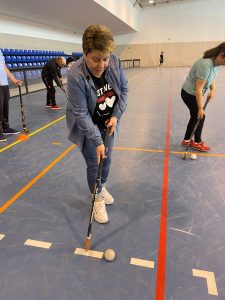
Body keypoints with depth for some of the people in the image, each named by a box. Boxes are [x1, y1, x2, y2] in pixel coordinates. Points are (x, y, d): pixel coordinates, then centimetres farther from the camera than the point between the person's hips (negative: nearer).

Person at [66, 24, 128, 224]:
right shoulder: (75, 75, -29)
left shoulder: (115, 62, -15)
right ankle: (98, 200, 28)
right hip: (87, 127, -4)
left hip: (108, 123, 5)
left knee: (106, 159, 16)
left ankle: (102, 187, 45)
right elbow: (81, 114, -26)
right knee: (94, 164, 3)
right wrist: (97, 140, -26)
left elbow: (124, 89, -1)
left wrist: (116, 115, -10)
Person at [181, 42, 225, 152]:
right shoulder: (205, 65, -31)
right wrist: (200, 108, -24)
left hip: (194, 93, 9)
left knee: (195, 117, 13)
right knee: (200, 117, 2)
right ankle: (197, 142, 20)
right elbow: (198, 90, -28)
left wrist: (212, 89, -5)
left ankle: (186, 140, 24)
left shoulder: (215, 62, -4)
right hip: (189, 94, -9)